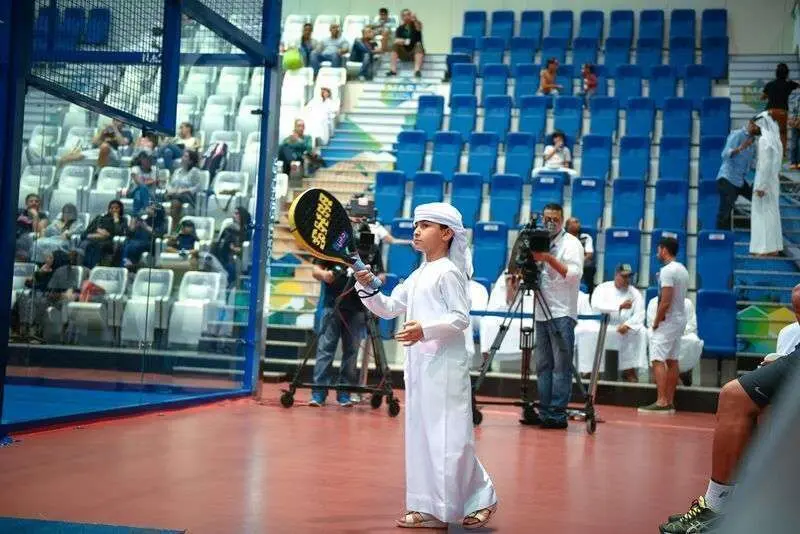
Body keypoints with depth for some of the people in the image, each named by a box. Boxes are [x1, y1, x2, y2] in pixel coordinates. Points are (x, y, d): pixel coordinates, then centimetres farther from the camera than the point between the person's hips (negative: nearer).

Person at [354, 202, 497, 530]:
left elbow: (461, 317, -14)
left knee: (449, 437, -7)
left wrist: (425, 329, -26)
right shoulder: (417, 277, 18)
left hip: (445, 366, -9)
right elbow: (388, 308, 19)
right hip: (419, 365, 9)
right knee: (420, 435, 8)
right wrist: (366, 287, 4)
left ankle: (480, 499, 9)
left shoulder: (448, 272, -7)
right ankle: (430, 509, 14)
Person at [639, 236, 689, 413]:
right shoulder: (683, 270, 14)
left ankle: (661, 401, -17)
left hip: (668, 320, -10)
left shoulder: (667, 270, -16)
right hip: (680, 319, 10)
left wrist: (656, 322, -12)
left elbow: (665, 301, -22)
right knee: (672, 360, 10)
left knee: (658, 360, -11)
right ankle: (670, 402, 13)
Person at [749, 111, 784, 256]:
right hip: (773, 180, 9)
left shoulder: (764, 139, -17)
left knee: (763, 212, -4)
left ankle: (767, 248, -3)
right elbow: (775, 163, 15)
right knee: (771, 212, 12)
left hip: (764, 180, -9)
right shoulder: (775, 139, 11)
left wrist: (760, 186, -21)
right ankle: (774, 247, 15)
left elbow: (765, 164, -22)